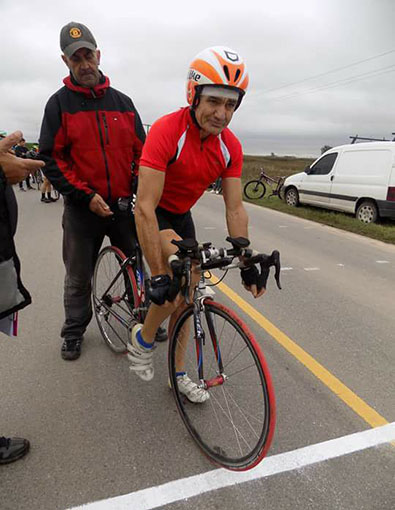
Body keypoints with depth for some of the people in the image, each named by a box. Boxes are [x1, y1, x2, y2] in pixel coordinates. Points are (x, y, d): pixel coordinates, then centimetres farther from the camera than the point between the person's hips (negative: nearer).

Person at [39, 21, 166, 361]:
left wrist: (138, 187, -4)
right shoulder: (59, 103, 1)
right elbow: (51, 158, -4)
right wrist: (86, 196, -14)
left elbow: (141, 149, 11)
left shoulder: (122, 102, 10)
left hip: (125, 206, 2)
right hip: (82, 208, -2)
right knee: (78, 278, 10)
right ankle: (74, 333, 30)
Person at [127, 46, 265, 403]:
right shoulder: (167, 130, -30)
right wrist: (158, 277, -36)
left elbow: (235, 208, -9)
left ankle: (178, 374, 25)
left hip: (182, 216, 6)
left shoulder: (230, 146, -13)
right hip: (152, 214, -5)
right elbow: (145, 208, -34)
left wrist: (247, 263, -14)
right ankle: (143, 340, -3)